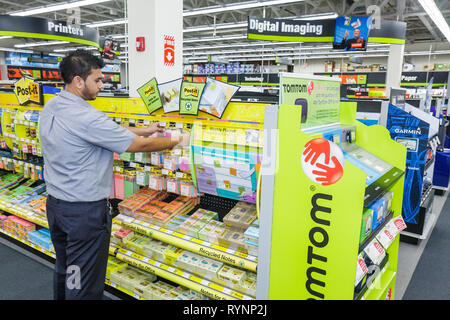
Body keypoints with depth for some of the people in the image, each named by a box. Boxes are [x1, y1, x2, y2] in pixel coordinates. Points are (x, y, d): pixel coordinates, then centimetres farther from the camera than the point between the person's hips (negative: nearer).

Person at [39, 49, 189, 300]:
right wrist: (177, 141, -5)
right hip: (85, 211, -9)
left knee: (64, 270, 27)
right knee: (84, 285, 7)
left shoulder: (50, 108, 3)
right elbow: (140, 146, -19)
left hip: (54, 202, 9)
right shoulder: (87, 117, -26)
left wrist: (141, 130, 11)